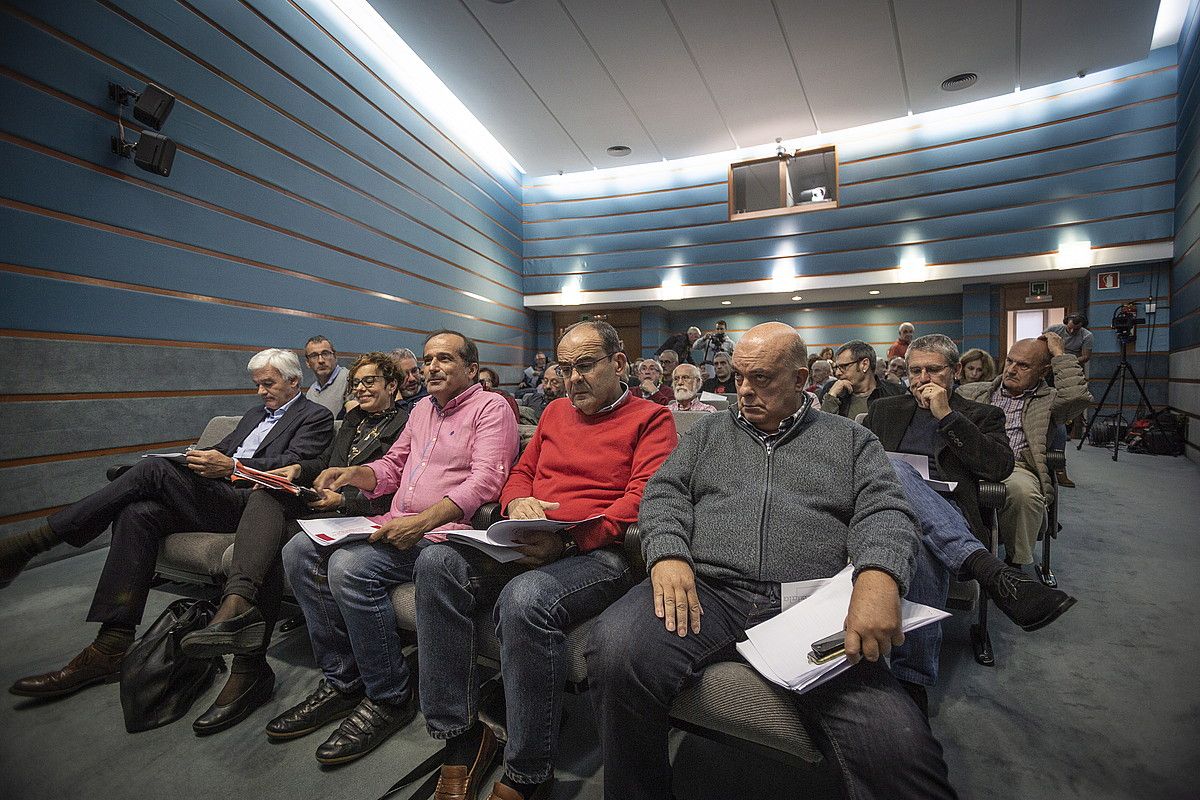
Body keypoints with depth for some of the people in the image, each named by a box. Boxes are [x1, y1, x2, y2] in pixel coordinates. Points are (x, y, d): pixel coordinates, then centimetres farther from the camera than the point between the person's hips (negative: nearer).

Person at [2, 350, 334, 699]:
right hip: (211, 498, 8)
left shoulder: (316, 416, 2)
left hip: (248, 504, -7)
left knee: (153, 469, -21)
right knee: (138, 513, -19)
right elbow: (221, 449, 26)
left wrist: (231, 466, -23)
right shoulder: (255, 414, 30)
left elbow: (292, 465, -12)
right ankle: (111, 648, -18)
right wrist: (198, 459, 3)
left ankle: (32, 541, -8)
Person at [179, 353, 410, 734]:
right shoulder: (353, 419, 26)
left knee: (273, 544, -24)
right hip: (321, 502, 7)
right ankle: (237, 603, -38)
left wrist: (344, 499, -17)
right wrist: (299, 468, 6)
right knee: (264, 496, -21)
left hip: (356, 515, -7)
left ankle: (249, 666, -16)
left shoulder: (405, 423, 0)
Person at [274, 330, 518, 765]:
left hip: (443, 530, -9)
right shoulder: (423, 408, 20)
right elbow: (393, 465, 24)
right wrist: (355, 473, 2)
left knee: (349, 565, -28)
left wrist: (420, 522, -29)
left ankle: (389, 698, -7)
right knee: (299, 550, -3)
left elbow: (484, 481, -19)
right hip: (397, 525, 9)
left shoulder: (490, 407, -6)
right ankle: (341, 680, 5)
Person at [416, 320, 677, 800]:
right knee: (436, 562, -17)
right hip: (530, 544, 6)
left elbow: (641, 500, -9)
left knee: (525, 598, -35)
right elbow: (521, 473, 24)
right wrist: (519, 503, -2)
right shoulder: (555, 412, 22)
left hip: (598, 552, -6)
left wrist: (568, 540, -22)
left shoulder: (651, 418, 3)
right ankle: (461, 738, -7)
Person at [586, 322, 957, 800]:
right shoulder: (709, 433, 22)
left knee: (897, 743, -30)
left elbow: (885, 514, 5)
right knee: (615, 652, -27)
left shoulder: (852, 441, 19)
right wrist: (668, 555, -10)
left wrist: (878, 578, -19)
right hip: (706, 590, 2)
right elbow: (664, 494, 12)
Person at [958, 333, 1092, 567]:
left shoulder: (1048, 401, 16)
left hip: (1015, 466, -1)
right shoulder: (973, 392, 25)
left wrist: (1059, 353, 3)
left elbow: (1077, 395, -6)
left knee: (1022, 491, -38)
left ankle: (1015, 562, -13)